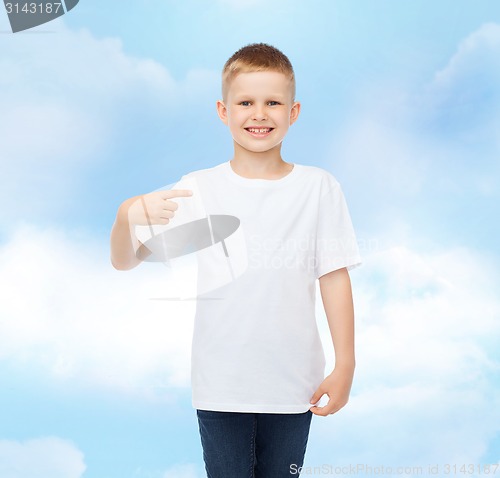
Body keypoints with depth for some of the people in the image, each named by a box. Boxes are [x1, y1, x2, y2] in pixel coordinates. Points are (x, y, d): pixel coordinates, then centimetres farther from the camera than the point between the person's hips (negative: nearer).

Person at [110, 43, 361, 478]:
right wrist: (127, 216, -30)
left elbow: (334, 278, -1)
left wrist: (345, 366, -2)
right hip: (220, 388, 0)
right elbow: (125, 261, -8)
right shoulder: (200, 188, -5)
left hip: (293, 385, 1)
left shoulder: (319, 188, -3)